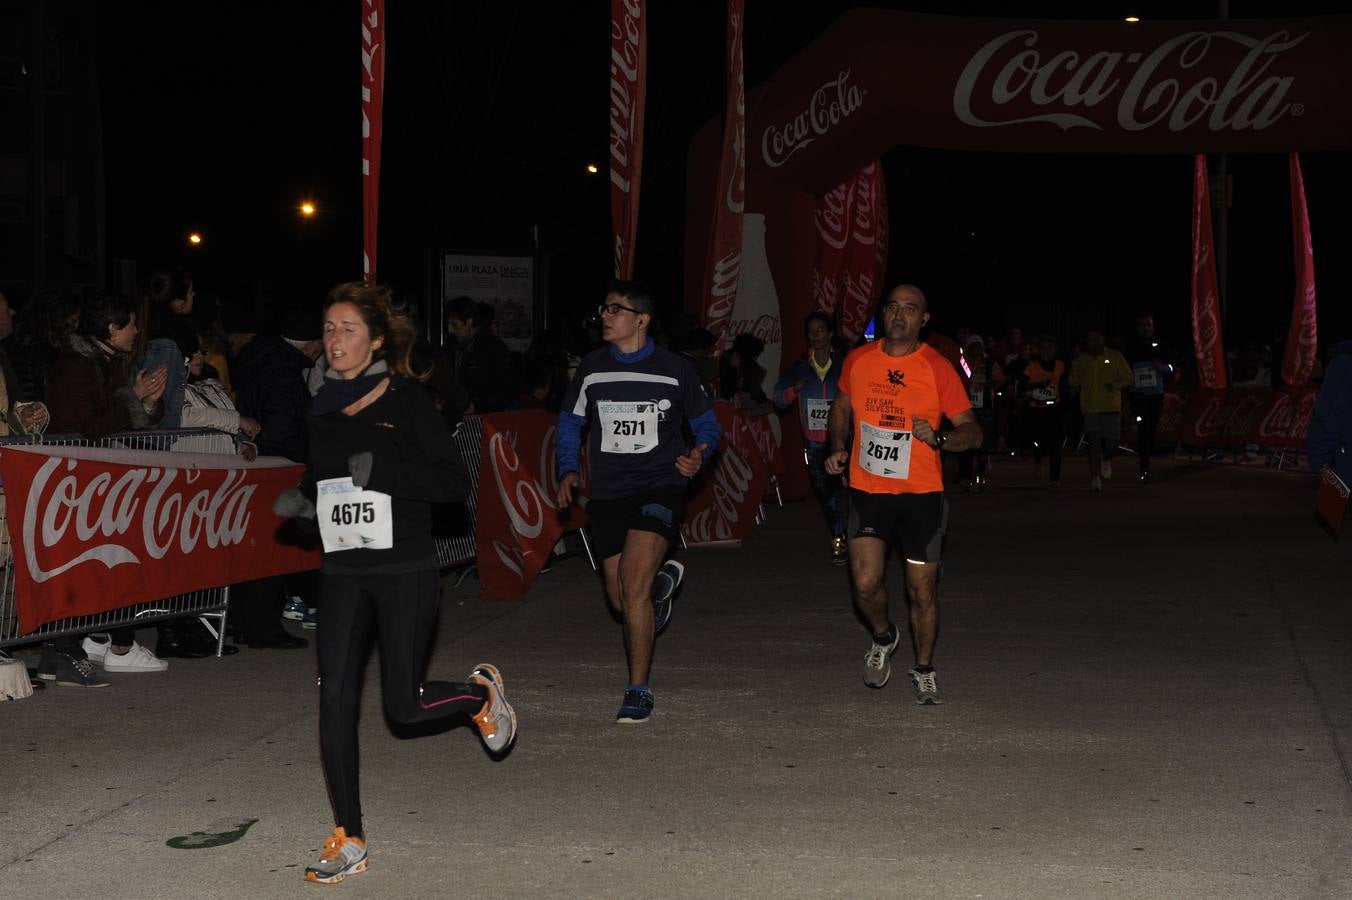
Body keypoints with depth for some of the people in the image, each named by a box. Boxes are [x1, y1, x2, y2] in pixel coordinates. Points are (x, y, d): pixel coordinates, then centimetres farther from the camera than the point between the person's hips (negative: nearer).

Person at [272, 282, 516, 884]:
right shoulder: (323, 409, 9)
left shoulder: (405, 400, -8)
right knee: (335, 698, -5)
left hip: (404, 568, -5)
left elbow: (455, 483, -11)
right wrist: (303, 501, 1)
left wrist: (384, 469, -22)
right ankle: (348, 840, 3)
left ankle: (481, 693, 32)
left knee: (403, 707, -1)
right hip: (342, 569, 5)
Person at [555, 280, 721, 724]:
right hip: (608, 493, 4)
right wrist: (568, 470, 2)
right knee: (621, 601, 11)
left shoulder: (675, 369, -2)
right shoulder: (591, 368, 5)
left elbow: (706, 422, 9)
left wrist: (700, 453, -13)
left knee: (633, 583, -23)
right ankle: (663, 581, 49)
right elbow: (570, 421, 17)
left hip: (660, 487, -4)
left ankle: (639, 692, -13)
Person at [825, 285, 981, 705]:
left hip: (921, 493, -1)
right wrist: (838, 447, 6)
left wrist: (938, 438, -24)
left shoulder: (938, 369, -6)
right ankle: (883, 638, 24)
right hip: (868, 491, 2)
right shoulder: (858, 360, 3)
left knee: (923, 590, 5)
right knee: (865, 584, -9)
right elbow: (842, 406, 22)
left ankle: (924, 670, 27)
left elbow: (972, 432, -5)